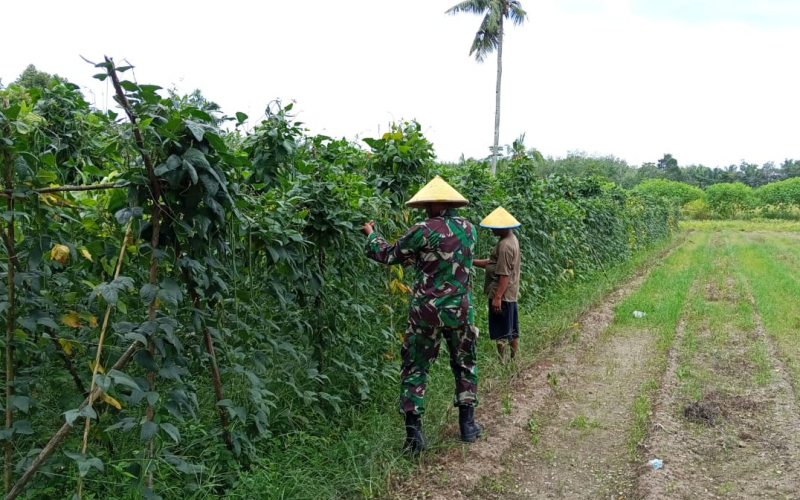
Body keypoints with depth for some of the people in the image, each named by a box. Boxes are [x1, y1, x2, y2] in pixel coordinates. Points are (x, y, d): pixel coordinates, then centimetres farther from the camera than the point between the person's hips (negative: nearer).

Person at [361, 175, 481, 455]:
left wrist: (371, 235, 17)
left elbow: (389, 256, -1)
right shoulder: (469, 229, 3)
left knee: (415, 369, 8)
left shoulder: (425, 231, -13)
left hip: (428, 311, -4)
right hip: (461, 310, 4)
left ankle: (414, 433, 5)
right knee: (465, 365, 21)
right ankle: (467, 424, 25)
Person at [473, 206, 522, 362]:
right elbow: (494, 264, 14)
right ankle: (513, 358, 25)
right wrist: (472, 261, 8)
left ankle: (501, 361, 4)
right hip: (510, 294, 10)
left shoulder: (504, 245, -21)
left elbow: (504, 275, -24)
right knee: (511, 329, 16)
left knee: (500, 332, -2)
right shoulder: (511, 239, 10)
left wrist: (497, 297, -23)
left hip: (502, 295, -10)